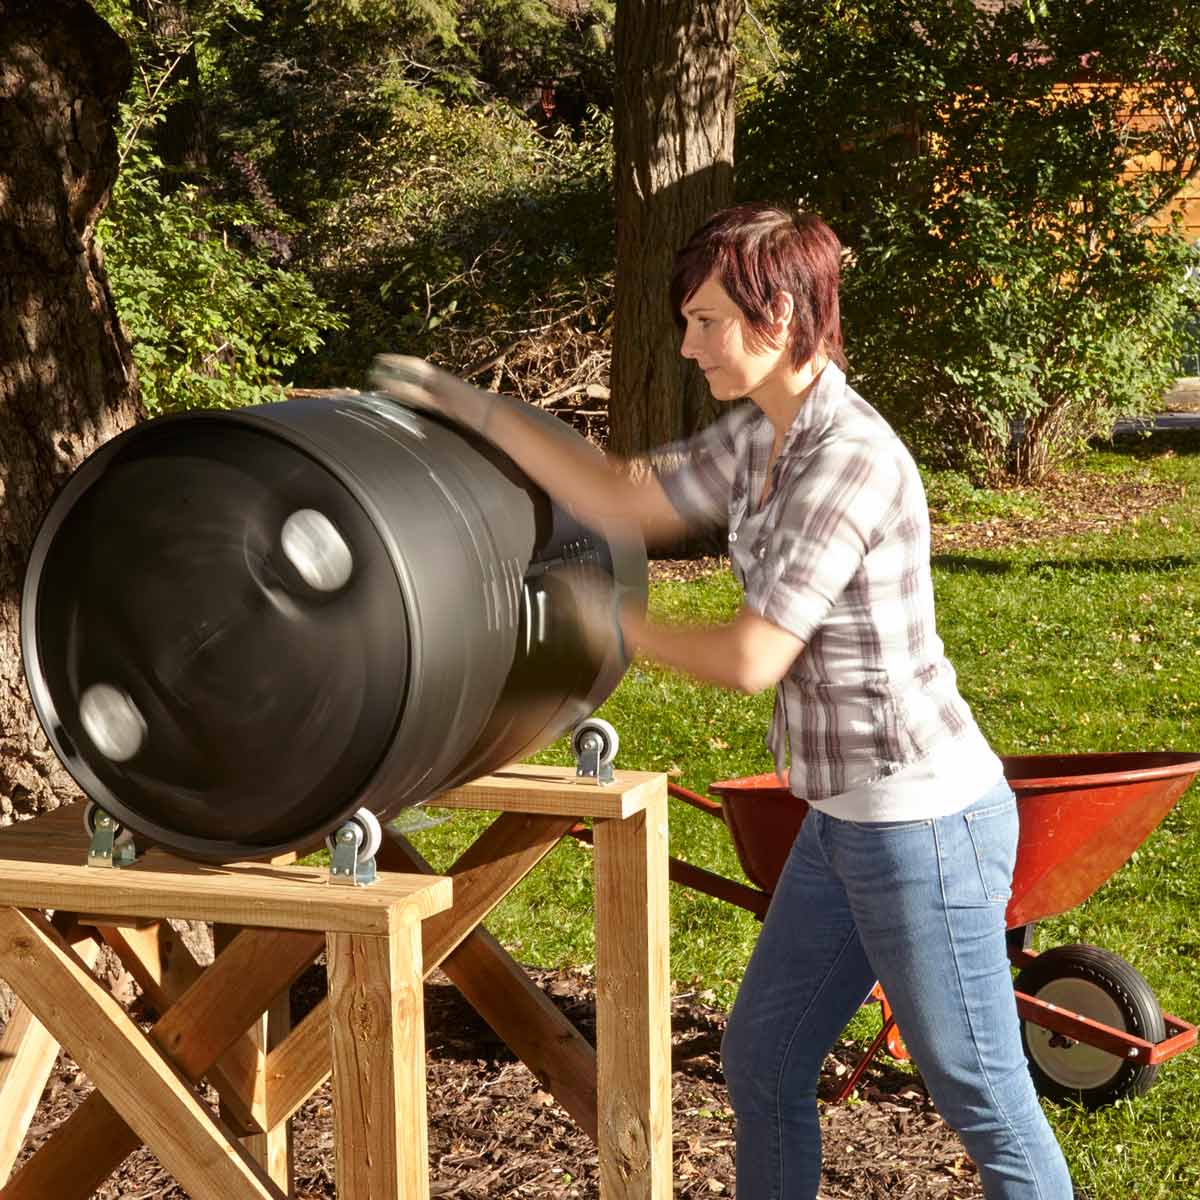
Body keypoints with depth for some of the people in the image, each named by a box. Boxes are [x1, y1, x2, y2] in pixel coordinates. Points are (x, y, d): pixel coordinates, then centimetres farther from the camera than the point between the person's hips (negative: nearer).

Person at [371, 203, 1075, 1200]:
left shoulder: (851, 458, -22)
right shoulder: (757, 437, 6)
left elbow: (752, 659, -22)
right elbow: (626, 499, 18)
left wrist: (624, 628, -4)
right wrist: (470, 408, 15)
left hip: (924, 823, -10)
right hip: (845, 820, 10)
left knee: (986, 1104, 2)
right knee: (761, 1058, 19)